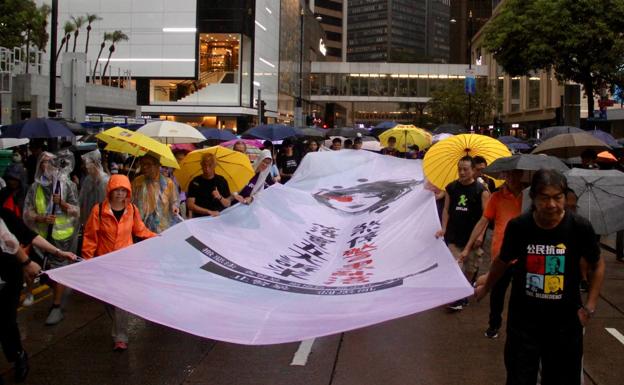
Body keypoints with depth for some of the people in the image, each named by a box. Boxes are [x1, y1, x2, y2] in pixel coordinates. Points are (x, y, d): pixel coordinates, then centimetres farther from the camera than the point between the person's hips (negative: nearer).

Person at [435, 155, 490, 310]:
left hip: (472, 236, -2)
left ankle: (463, 295, 23)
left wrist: (481, 234, -15)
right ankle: (458, 297, 1)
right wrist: (443, 228, 0)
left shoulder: (481, 190, -6)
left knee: (470, 268, 9)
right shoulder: (451, 188, 4)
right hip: (454, 235, 2)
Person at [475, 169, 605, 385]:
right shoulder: (518, 227, -11)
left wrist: (590, 306, -3)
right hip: (523, 319, 0)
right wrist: (485, 288, 24)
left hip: (565, 321, 0)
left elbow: (597, 265, 5)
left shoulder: (580, 227, -13)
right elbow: (502, 261, 10)